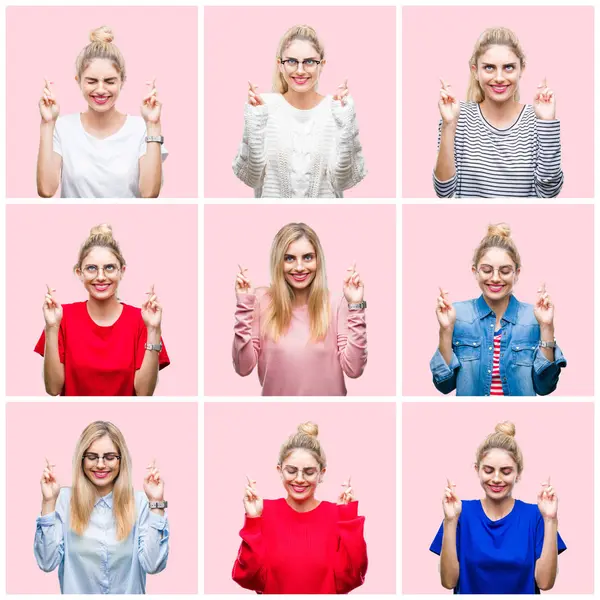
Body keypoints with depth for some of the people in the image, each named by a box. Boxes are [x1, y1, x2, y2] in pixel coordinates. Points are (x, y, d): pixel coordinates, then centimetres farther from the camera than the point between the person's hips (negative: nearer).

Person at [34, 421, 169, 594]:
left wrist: (156, 503, -12)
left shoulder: (140, 502, -2)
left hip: (128, 594, -1)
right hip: (76, 591, 1)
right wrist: (49, 502, -12)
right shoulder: (65, 499, -1)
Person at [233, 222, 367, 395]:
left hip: (328, 395, 0)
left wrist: (355, 307, -19)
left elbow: (354, 369, -15)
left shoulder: (336, 304, -8)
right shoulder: (261, 301, -9)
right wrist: (244, 307, -19)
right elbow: (243, 368, -12)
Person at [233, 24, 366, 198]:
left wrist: (344, 124, -17)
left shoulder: (338, 108, -3)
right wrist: (254, 126, -16)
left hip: (324, 197, 0)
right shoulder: (264, 106, -2)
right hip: (272, 196, 0)